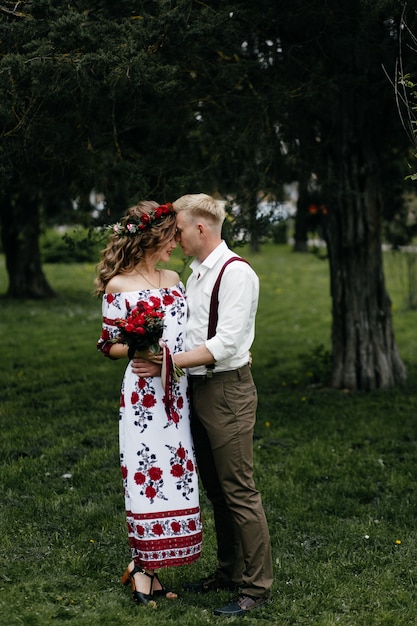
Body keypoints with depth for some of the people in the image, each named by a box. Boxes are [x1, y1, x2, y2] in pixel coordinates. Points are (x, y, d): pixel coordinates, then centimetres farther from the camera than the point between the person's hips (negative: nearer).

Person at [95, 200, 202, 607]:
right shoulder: (118, 286, -4)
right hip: (143, 391, -6)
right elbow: (110, 346, -1)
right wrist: (139, 349, -19)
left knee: (175, 471, 5)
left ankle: (145, 563, 15)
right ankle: (142, 566, 8)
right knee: (147, 471, -5)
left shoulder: (173, 279, 13)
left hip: (178, 391, 6)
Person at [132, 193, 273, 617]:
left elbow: (225, 344, -21)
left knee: (238, 490, -5)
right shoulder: (197, 273, 14)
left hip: (228, 390, -9)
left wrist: (169, 362, -20)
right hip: (200, 389, 9)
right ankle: (229, 571, 29)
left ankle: (257, 587, 3)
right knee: (215, 487, 16)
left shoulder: (236, 274, -14)